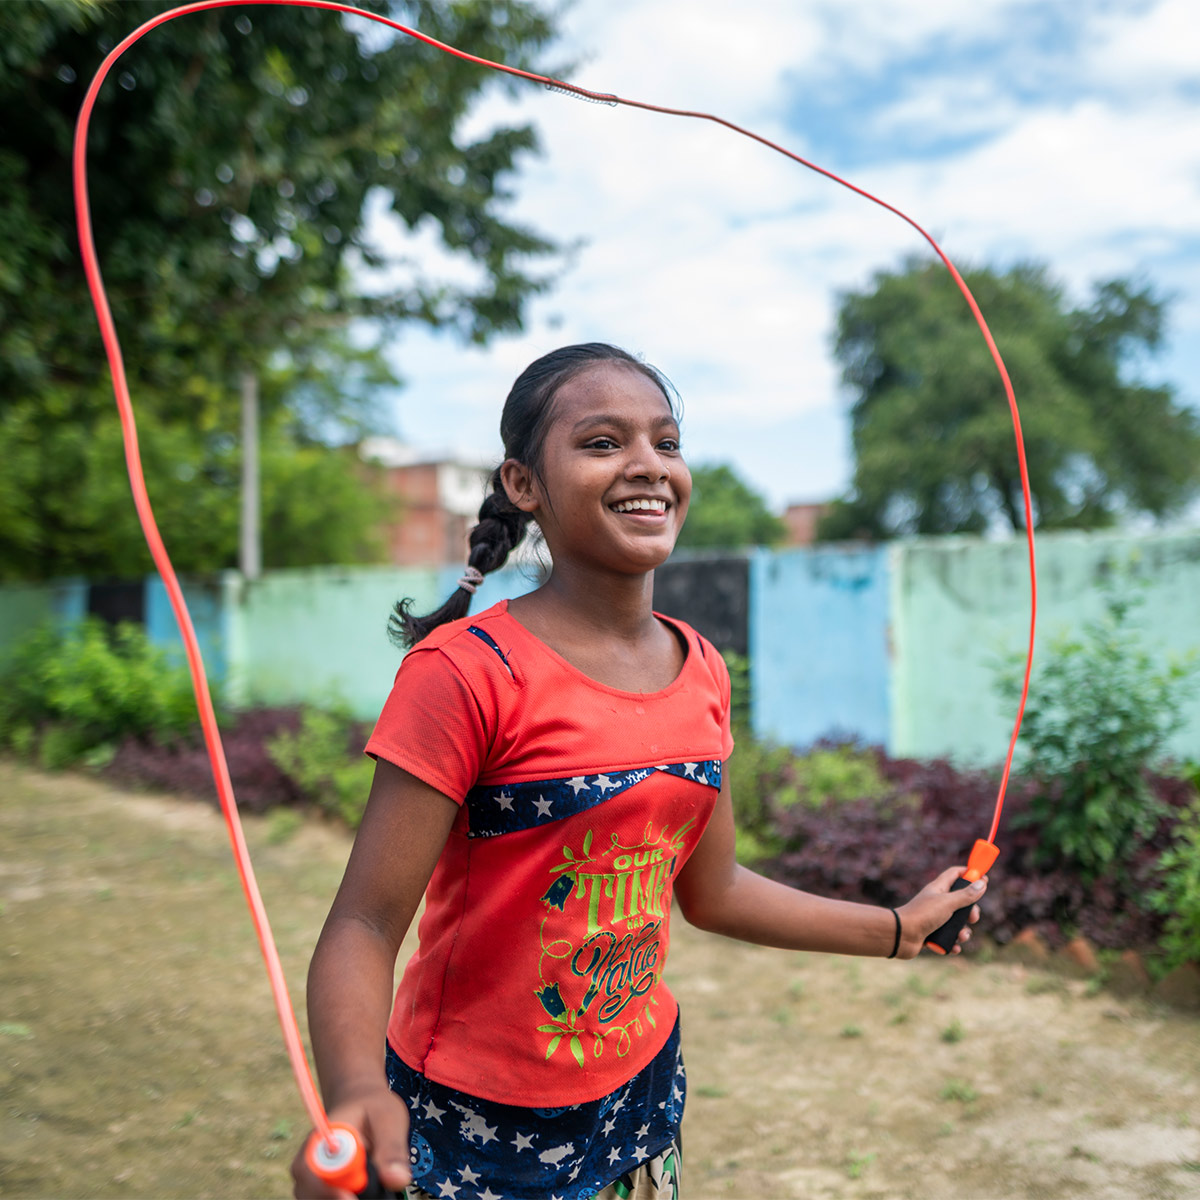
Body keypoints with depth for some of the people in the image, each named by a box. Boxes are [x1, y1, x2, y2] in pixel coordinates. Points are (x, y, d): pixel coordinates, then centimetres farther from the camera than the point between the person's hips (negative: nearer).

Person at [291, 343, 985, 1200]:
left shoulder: (703, 674, -2)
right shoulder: (466, 671, -21)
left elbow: (709, 889, 9)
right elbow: (365, 926, -22)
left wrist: (900, 929, 16)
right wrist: (358, 1092, -41)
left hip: (642, 1093, 6)